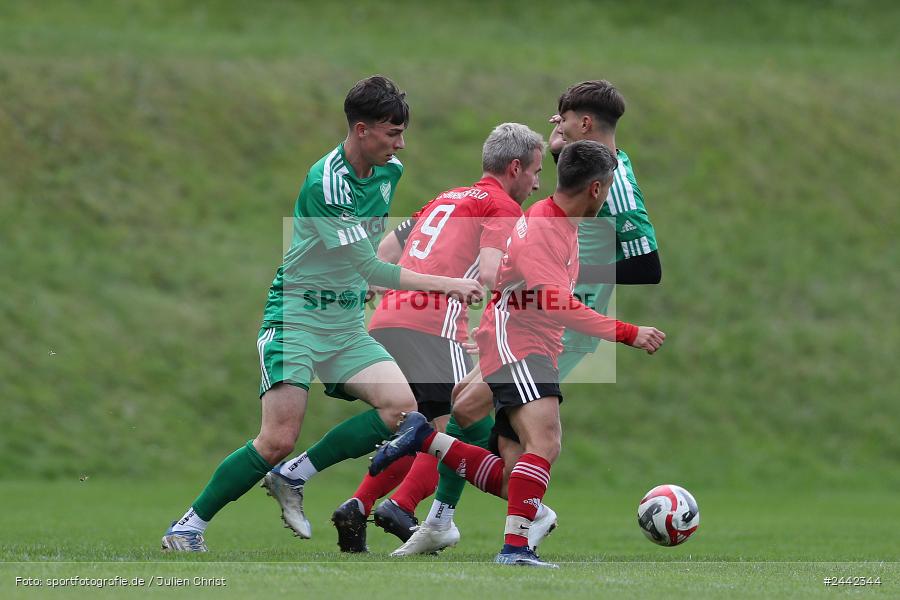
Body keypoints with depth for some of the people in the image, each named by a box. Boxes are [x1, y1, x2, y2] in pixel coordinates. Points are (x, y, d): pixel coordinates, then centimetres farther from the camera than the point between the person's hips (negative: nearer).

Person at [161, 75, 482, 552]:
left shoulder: (390, 171, 3)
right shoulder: (324, 182, -22)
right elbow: (371, 268, -24)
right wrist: (446, 284, -23)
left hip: (347, 323, 7)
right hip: (296, 315, -7)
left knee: (400, 405, -16)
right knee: (278, 440, -17)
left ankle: (295, 477, -3)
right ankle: (189, 526, -2)